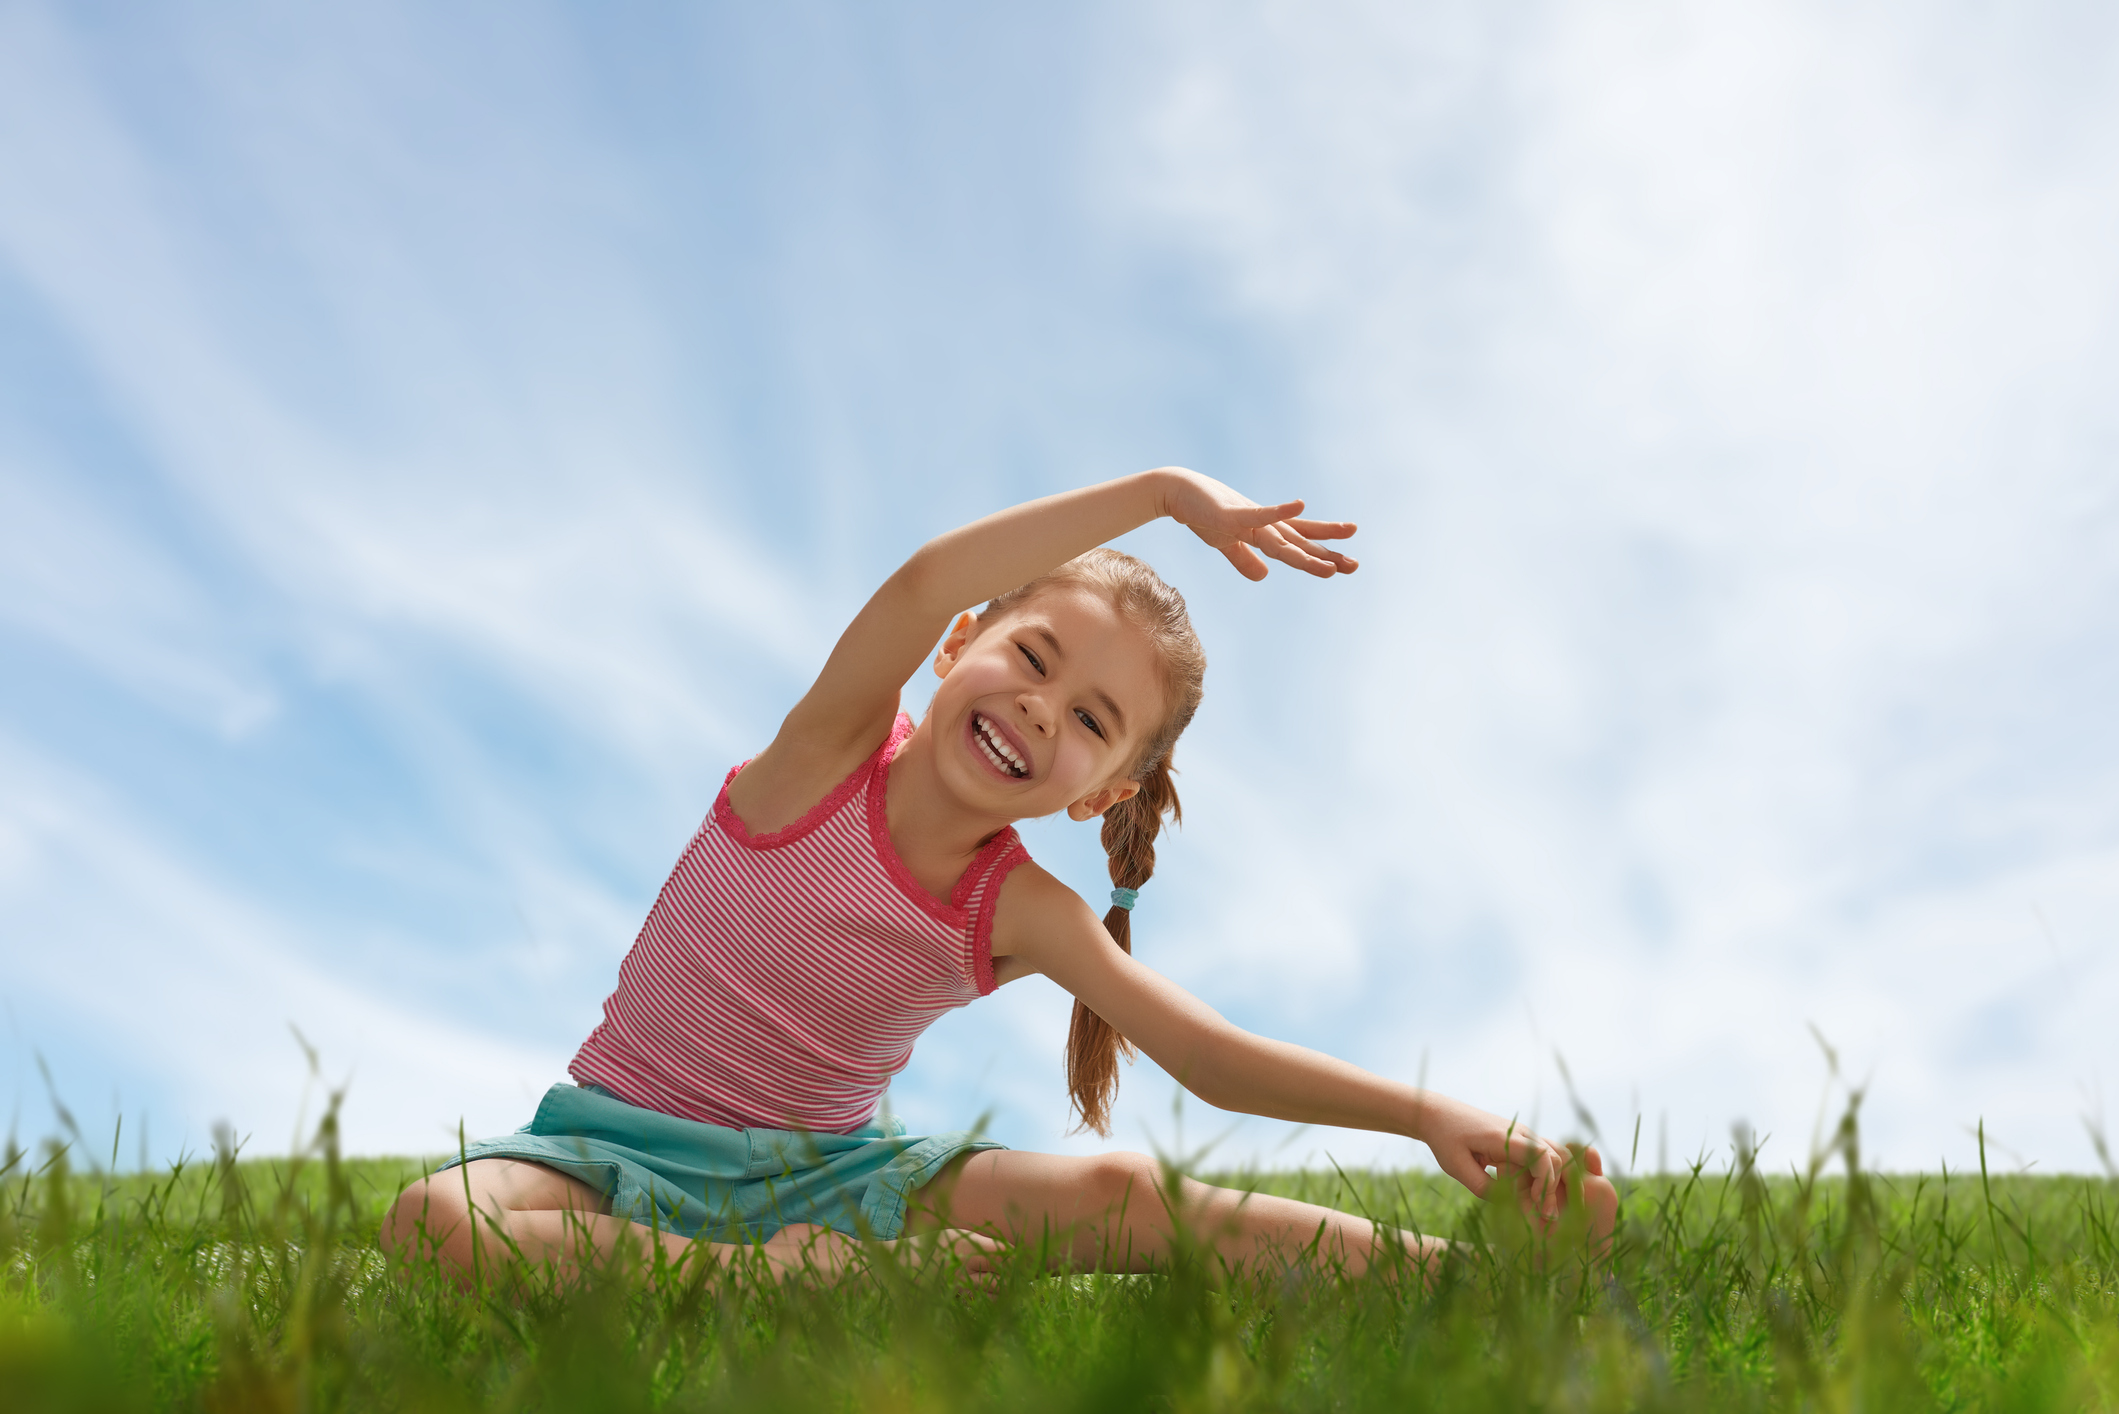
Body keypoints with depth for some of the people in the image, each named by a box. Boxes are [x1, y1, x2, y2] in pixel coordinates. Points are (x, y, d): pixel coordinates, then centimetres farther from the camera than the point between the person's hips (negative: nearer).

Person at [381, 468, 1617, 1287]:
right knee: (441, 1225, -35)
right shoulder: (832, 753, -17)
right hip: (626, 1146, -1)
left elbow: (1216, 1059, -13)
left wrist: (1429, 1113, -26)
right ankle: (784, 1276, -31)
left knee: (1117, 1196, -22)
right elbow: (924, 583, -38)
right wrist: (1163, 491, -40)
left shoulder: (1021, 914, -8)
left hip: (826, 1170, 2)